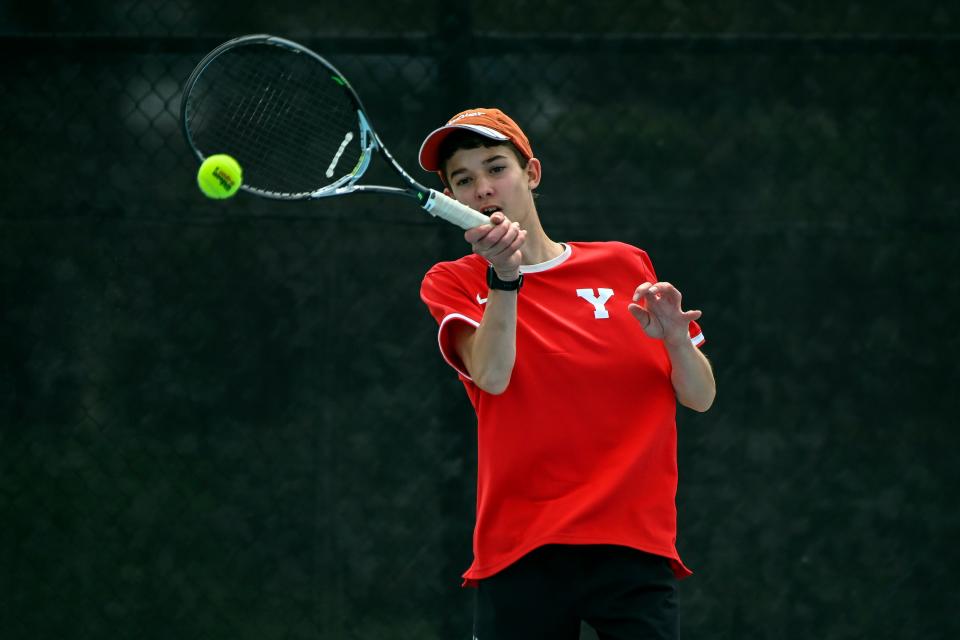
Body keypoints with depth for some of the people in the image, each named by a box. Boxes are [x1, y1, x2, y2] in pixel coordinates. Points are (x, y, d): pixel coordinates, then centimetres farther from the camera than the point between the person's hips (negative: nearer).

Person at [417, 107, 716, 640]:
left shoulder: (625, 267, 12)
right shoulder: (452, 284, 8)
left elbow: (701, 397, 11)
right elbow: (492, 376, -12)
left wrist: (675, 338, -8)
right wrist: (504, 277, -25)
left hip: (634, 542, 1)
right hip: (520, 551, 0)